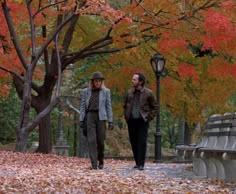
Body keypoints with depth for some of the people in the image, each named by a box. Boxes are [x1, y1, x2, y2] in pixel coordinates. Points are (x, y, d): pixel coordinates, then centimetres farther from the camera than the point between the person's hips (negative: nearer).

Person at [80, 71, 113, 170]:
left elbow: (109, 107, 4)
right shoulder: (85, 91, 7)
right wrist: (81, 120, -1)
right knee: (91, 140, -9)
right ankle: (94, 164, -11)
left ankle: (101, 161, 23)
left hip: (101, 117, 0)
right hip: (90, 117, 0)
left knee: (100, 140, 1)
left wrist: (110, 121, -1)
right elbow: (82, 106, 7)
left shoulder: (106, 91, 5)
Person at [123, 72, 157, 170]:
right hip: (131, 121, 4)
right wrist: (126, 117, 12)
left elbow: (154, 107, 4)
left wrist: (149, 118, -3)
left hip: (142, 121, -4)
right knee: (133, 143, 6)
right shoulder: (129, 92, 8)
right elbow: (125, 106, 22)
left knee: (142, 143, -9)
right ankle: (137, 162, 15)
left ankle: (141, 164, -8)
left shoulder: (148, 93, -3)